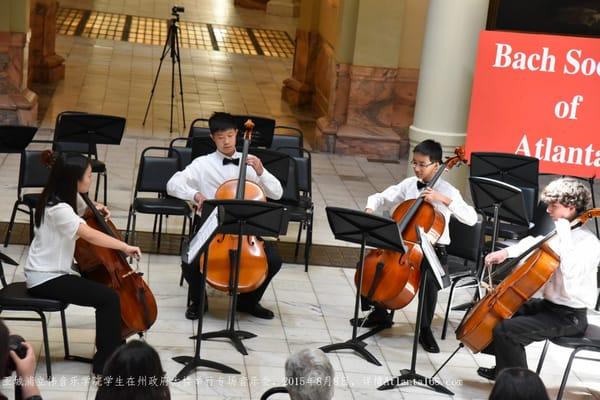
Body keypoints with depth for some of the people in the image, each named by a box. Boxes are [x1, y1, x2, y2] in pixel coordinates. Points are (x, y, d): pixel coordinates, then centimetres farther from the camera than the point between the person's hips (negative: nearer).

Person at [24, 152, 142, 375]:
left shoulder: (67, 198, 6)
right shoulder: (57, 208, -24)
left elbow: (82, 210, 30)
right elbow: (89, 234, -37)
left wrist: (96, 208, 8)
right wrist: (125, 247, -36)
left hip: (52, 272, 10)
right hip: (45, 279, -10)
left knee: (109, 283, 9)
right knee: (109, 298, -19)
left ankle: (112, 349, 18)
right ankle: (107, 364, -10)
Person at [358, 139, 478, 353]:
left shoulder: (447, 191, -10)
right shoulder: (409, 185, 3)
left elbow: (471, 219, -22)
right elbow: (381, 198, 12)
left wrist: (444, 200, -31)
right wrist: (370, 209, -11)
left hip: (433, 250, -5)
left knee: (428, 279, -34)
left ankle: (425, 330, -10)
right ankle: (380, 313, 12)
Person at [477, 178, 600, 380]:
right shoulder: (559, 233, 3)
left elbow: (571, 277, -38)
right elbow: (534, 243, 21)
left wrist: (564, 238, -33)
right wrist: (507, 252, 5)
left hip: (569, 317, -10)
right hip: (549, 303, 10)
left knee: (505, 331, -21)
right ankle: (504, 369, 33)